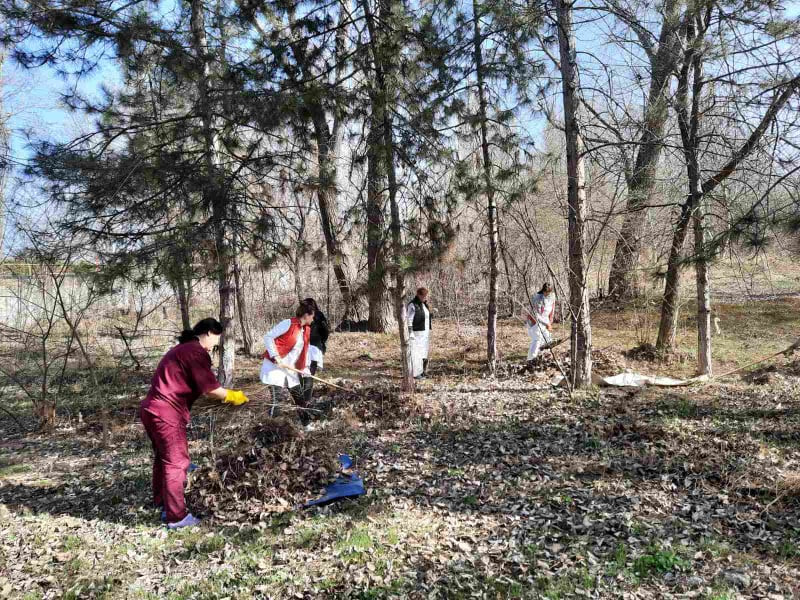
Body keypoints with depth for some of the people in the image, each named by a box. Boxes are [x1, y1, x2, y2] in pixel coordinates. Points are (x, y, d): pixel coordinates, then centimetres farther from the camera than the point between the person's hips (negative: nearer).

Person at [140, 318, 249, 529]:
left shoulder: (183, 348, 18)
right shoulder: (196, 351, -14)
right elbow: (211, 389, -16)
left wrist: (224, 395, 18)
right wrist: (234, 397, -1)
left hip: (152, 410, 10)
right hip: (166, 414, -10)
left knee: (164, 458, 24)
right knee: (176, 462, 0)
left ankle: (162, 504, 41)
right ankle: (176, 517, 8)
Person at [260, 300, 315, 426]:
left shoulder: (307, 330, 8)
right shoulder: (288, 323, -15)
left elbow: (305, 350, 17)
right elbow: (268, 337, -16)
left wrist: (305, 367, 8)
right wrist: (276, 357, -21)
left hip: (291, 369, 7)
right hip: (275, 366, -7)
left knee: (299, 397, 10)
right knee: (276, 399, -9)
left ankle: (306, 422, 22)